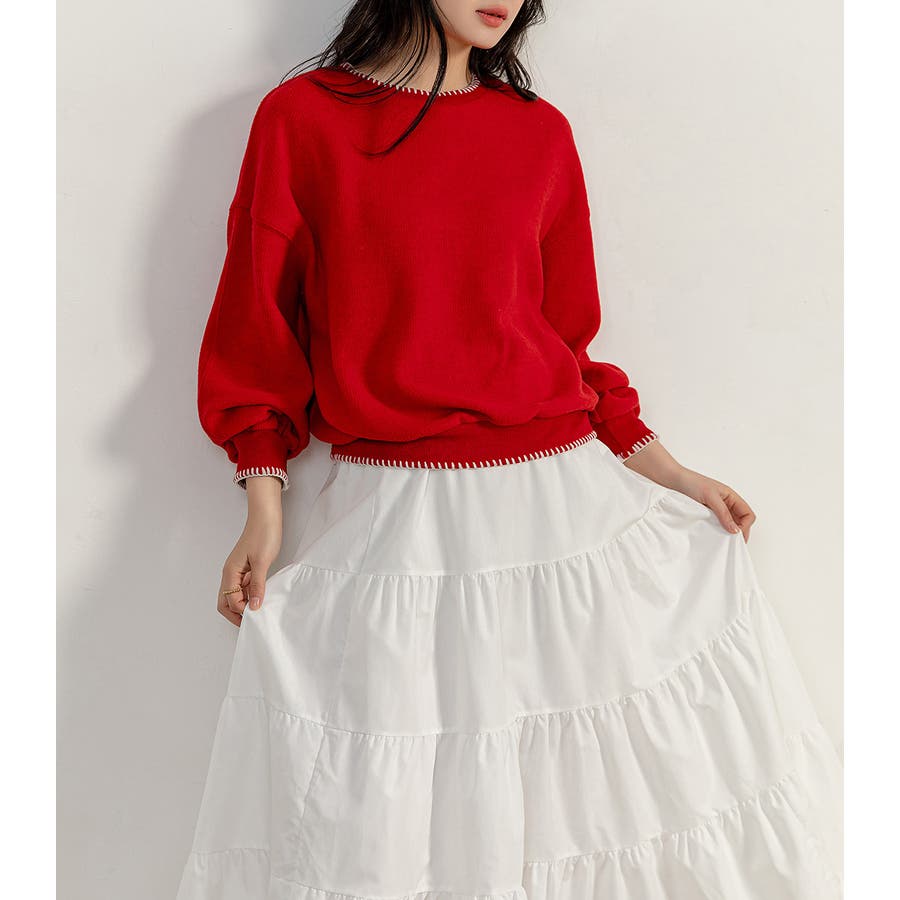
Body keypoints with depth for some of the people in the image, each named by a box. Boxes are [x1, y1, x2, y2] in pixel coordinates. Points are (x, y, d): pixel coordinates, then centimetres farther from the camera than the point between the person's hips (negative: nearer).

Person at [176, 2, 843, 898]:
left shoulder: (542, 133, 8)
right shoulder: (300, 118, 1)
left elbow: (563, 333, 12)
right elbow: (261, 321, 3)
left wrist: (659, 467, 5)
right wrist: (264, 507, -3)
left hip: (561, 500, 3)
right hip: (390, 519, -2)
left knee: (584, 785, 11)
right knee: (378, 824, 6)